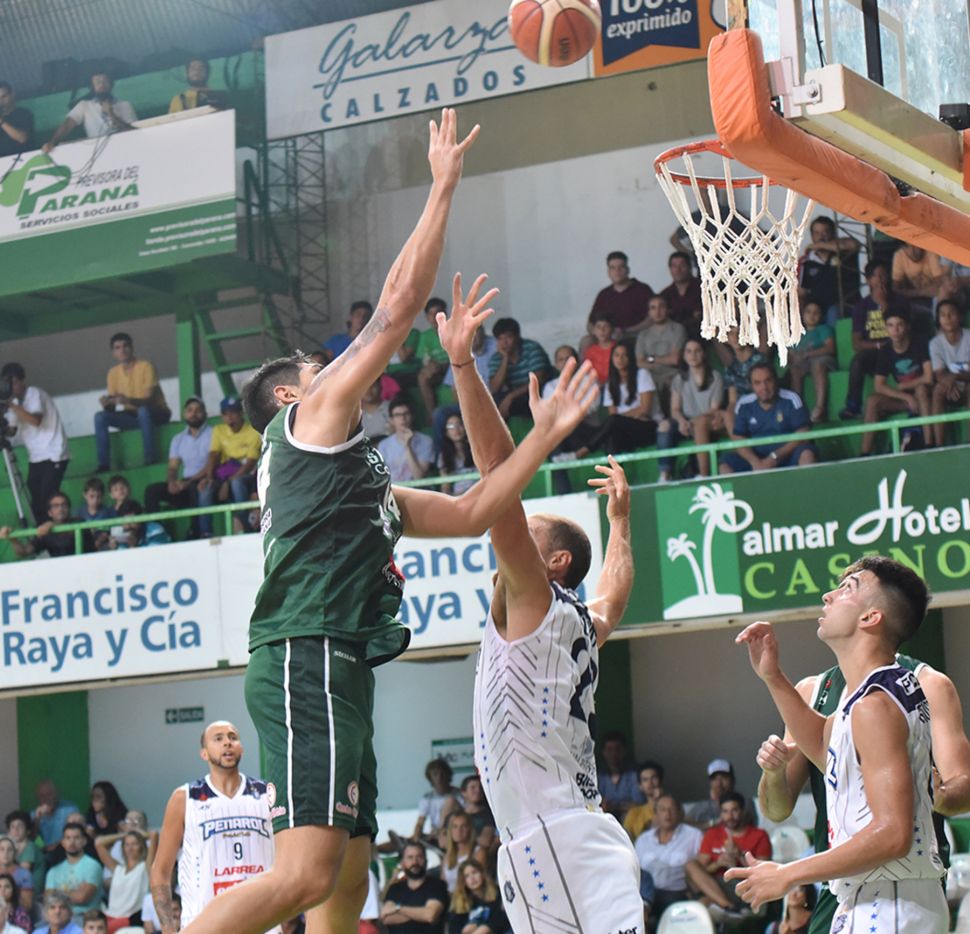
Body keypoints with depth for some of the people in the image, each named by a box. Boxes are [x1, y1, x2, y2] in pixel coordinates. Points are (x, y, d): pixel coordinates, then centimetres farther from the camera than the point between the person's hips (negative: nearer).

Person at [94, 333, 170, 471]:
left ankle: (150, 460, -37)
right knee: (100, 417, -16)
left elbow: (149, 399, -22)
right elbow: (111, 408, 0)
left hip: (156, 414, -5)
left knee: (142, 411, -39)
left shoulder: (145, 367, -14)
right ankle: (103, 464, -20)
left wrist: (128, 400, -40)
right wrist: (107, 403, -25)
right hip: (132, 416, 5)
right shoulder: (113, 373, 1)